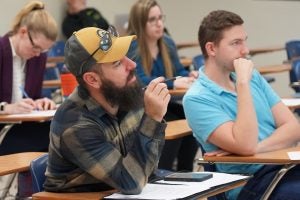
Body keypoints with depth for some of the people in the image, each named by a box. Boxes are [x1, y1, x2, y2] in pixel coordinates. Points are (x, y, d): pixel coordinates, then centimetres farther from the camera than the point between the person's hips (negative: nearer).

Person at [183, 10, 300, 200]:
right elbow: (246, 145, -18)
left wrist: (257, 148, -10)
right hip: (252, 181, -6)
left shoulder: (253, 77, 15)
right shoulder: (197, 99, -6)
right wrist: (243, 83, -15)